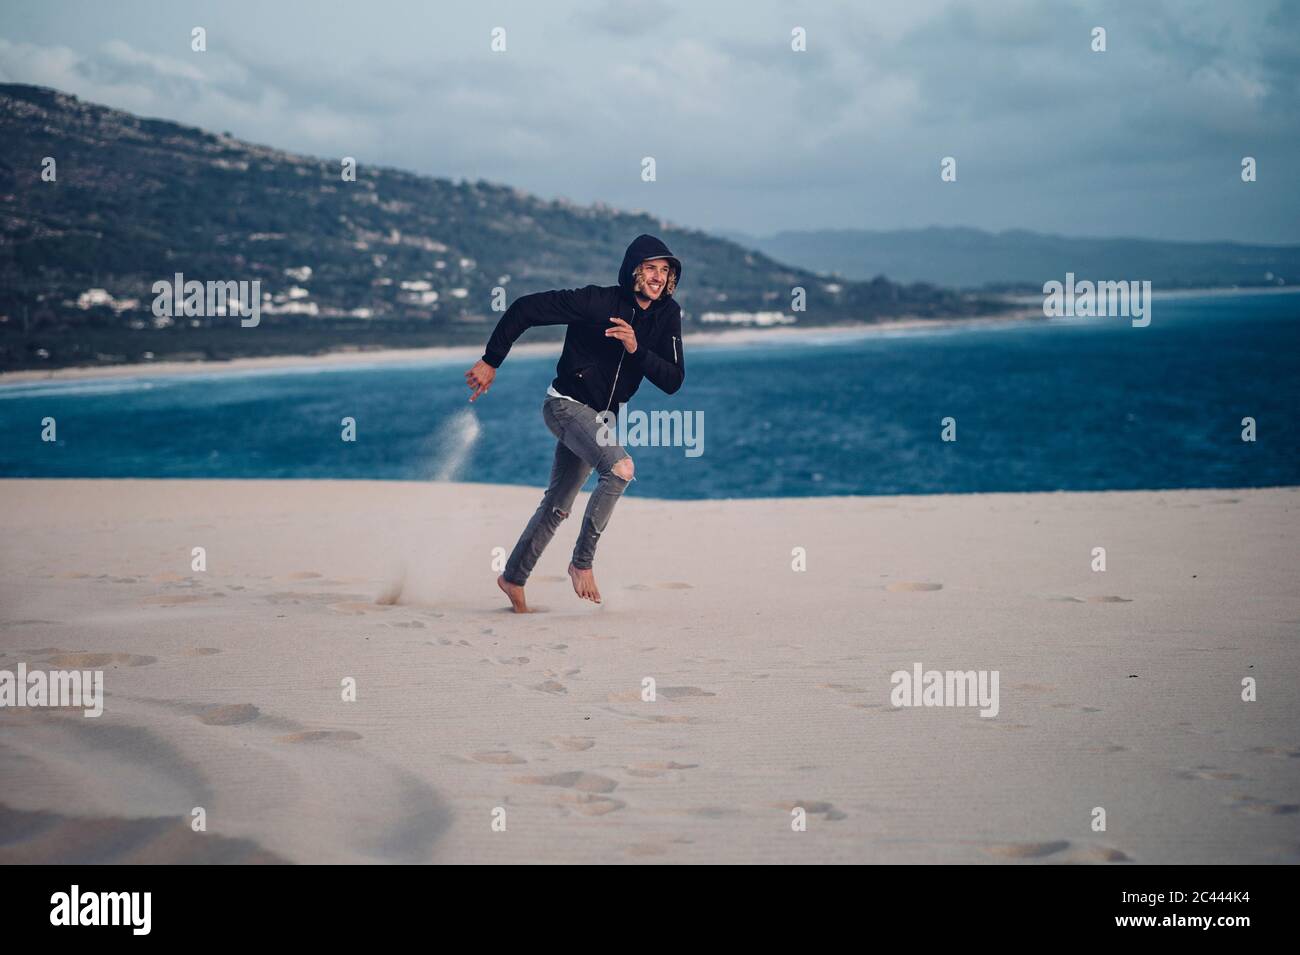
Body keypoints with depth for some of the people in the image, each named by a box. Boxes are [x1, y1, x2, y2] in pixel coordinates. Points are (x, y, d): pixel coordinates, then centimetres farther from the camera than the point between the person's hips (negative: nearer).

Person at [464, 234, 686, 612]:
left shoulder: (666, 316, -4)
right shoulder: (598, 302, -20)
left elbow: (673, 381, -8)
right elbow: (525, 308, -17)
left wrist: (637, 350, -25)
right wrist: (491, 361, -13)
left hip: (602, 416, 7)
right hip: (567, 405, -7)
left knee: (558, 504, 17)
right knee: (620, 468, -31)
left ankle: (513, 578, 32)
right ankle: (582, 562, -20)